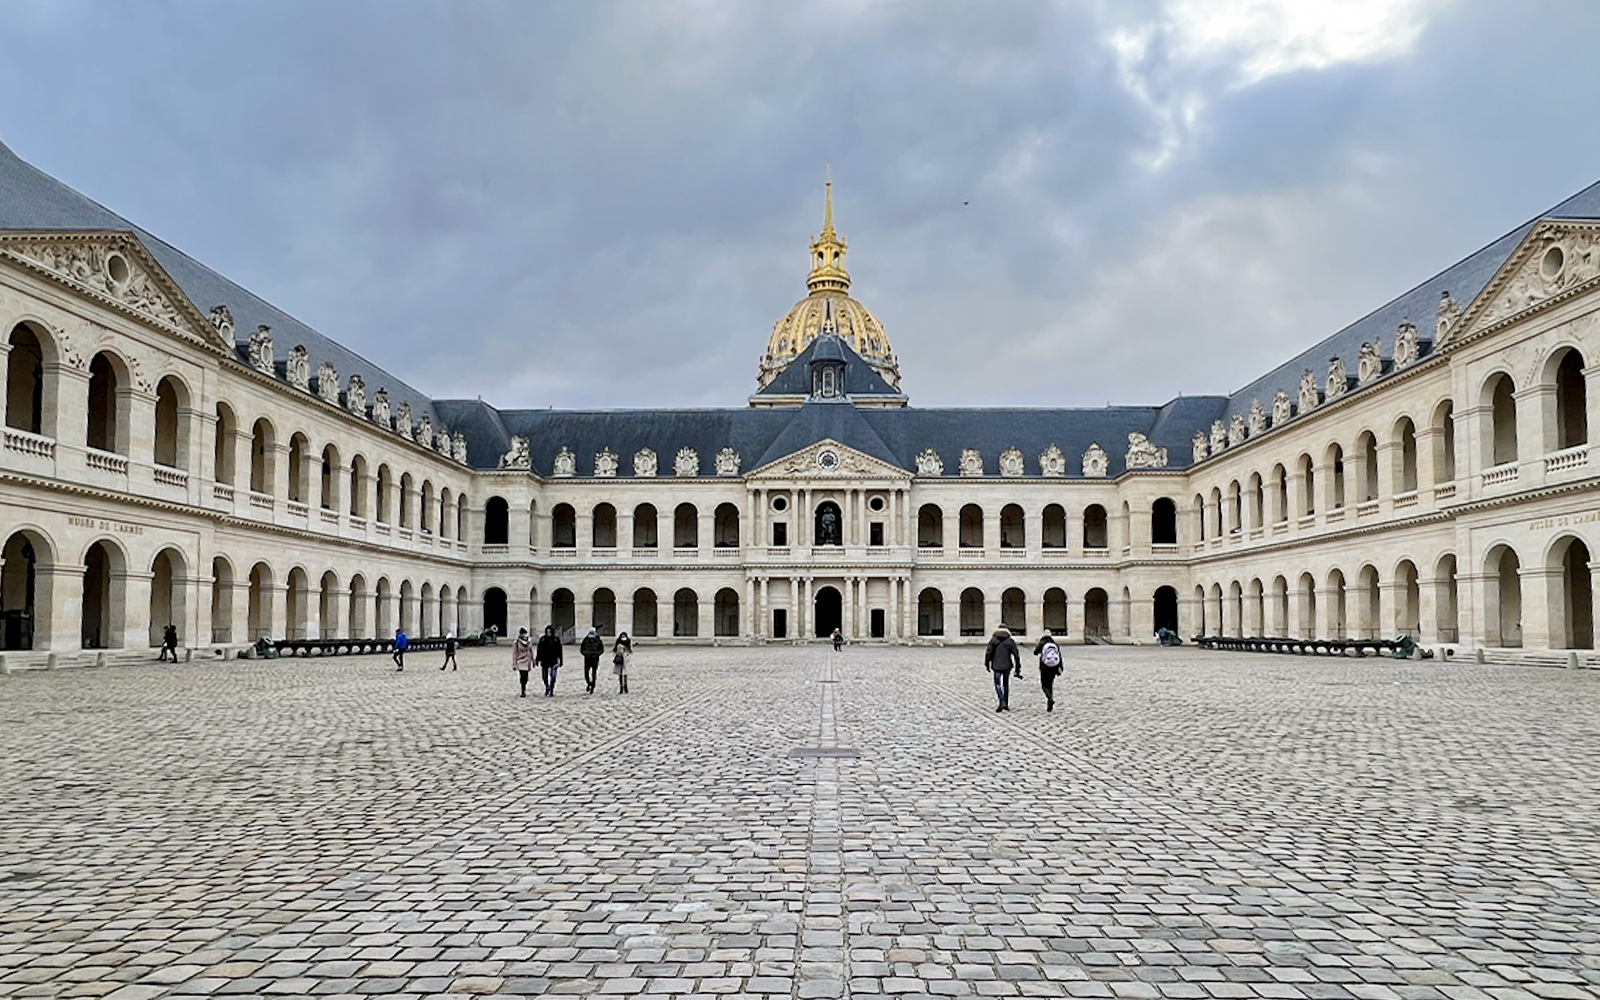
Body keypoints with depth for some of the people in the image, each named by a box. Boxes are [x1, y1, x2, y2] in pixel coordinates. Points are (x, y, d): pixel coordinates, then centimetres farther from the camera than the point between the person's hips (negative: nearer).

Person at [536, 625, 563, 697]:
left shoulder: (556, 640, -1)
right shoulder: (542, 639, 2)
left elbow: (559, 651, 3)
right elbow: (539, 650, 6)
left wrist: (560, 661, 1)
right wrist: (537, 659, 3)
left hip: (553, 661, -2)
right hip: (544, 661, 2)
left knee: (553, 677, -10)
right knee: (544, 677, 11)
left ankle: (552, 691, -4)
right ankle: (547, 688, 35)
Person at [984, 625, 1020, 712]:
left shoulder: (993, 640, -3)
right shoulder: (1011, 641, 0)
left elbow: (988, 653, -7)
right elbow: (1016, 655, -2)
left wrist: (987, 665, 4)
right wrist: (1018, 669, 2)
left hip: (997, 666, -2)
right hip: (1007, 666, 2)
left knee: (998, 684, 4)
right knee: (1006, 684, 17)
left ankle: (1002, 702, -16)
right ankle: (1006, 705, 20)